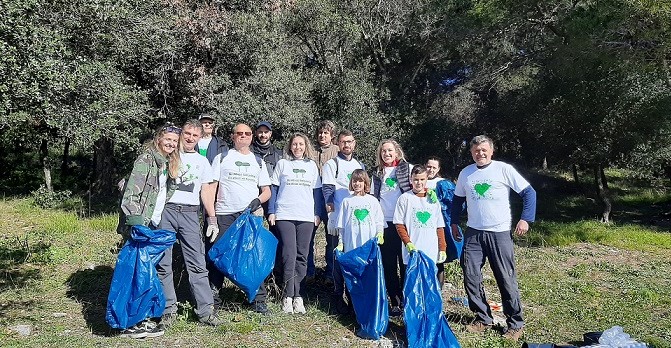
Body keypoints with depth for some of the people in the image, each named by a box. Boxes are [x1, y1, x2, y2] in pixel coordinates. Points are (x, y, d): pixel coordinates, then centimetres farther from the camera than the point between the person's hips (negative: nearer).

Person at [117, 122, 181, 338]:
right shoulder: (146, 159, -10)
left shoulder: (168, 164, 15)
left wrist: (157, 221, 13)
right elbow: (131, 193, -17)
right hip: (138, 225, -8)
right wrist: (136, 224, -24)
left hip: (153, 224, 8)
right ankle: (131, 323, 3)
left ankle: (141, 318, 19)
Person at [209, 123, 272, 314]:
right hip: (224, 215, -2)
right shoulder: (221, 158, 10)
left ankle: (259, 300, 7)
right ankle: (213, 298, 11)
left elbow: (267, 190, 15)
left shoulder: (258, 161, 18)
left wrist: (257, 200, -7)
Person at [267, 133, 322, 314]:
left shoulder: (312, 165, 13)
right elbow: (273, 188, 8)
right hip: (285, 215, -2)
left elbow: (317, 191, 15)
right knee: (289, 255, -8)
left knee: (302, 256, 2)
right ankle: (289, 296, -3)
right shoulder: (282, 164, 8)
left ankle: (295, 294, 9)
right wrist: (272, 212, 2)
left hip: (306, 217, 2)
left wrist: (317, 213, 9)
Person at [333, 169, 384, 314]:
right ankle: (351, 301, 15)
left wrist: (380, 234, -8)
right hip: (351, 246, 0)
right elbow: (341, 225, 9)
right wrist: (341, 242, 4)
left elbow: (379, 221, 8)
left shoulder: (372, 200, 9)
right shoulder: (347, 201, 9)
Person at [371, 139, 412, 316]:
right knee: (389, 265, 5)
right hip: (384, 222, 3)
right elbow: (373, 197, 17)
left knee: (406, 262, 1)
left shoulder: (408, 168, 5)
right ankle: (395, 303, 15)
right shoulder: (377, 173, 15)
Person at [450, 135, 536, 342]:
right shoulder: (465, 173, 8)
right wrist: (454, 222, 16)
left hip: (500, 233, -4)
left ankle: (515, 324, 16)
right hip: (473, 233, 4)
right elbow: (458, 199, 20)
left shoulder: (504, 169, -5)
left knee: (506, 280, 1)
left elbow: (529, 192, -3)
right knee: (471, 277, 3)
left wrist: (525, 219, -10)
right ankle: (483, 318, 20)